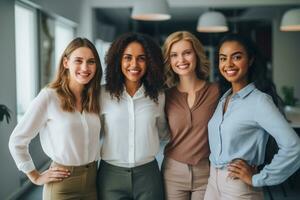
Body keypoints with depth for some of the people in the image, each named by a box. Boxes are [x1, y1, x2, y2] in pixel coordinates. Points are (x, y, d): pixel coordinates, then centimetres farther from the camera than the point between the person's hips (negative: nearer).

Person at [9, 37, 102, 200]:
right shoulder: (48, 97, -13)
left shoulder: (94, 98, 2)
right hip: (62, 183, -4)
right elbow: (17, 141, -8)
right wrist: (36, 177, -4)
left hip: (92, 180, 5)